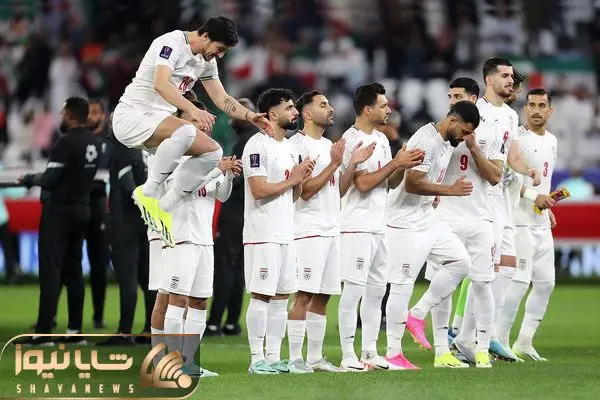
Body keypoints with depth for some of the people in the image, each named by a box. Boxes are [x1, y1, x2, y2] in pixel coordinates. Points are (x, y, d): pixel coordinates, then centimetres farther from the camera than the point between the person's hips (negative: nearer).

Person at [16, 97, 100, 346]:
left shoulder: (67, 143, -18)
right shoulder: (94, 143, 7)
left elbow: (50, 180, -18)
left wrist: (29, 179, 0)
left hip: (59, 211, -8)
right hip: (82, 209, 8)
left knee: (50, 271, -7)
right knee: (73, 271, 13)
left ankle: (43, 332, -9)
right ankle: (75, 330, 13)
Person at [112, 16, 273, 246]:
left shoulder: (206, 61, 10)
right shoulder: (172, 43, -18)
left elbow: (222, 99, 18)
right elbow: (161, 85, -34)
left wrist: (250, 116, 3)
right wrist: (193, 110, -45)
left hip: (158, 119, 10)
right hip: (132, 114, -10)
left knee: (213, 152, -3)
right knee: (185, 132, -36)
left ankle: (163, 209, 1)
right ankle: (148, 193, -23)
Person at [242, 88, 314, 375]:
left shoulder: (290, 147, 17)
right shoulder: (258, 146, -11)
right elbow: (259, 190, -19)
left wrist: (300, 180, 1)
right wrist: (291, 179, -11)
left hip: (286, 233, 9)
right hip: (263, 235, -9)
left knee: (281, 297, 8)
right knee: (260, 296, -7)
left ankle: (274, 357, 12)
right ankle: (257, 360, -5)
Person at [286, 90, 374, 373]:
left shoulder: (329, 146, 18)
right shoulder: (298, 145, -9)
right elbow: (306, 190, -15)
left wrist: (353, 164, 6)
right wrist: (334, 164, -16)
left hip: (331, 230, 9)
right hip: (308, 230, -9)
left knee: (322, 296, 9)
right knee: (303, 295, -10)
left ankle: (315, 357, 13)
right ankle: (295, 358, -8)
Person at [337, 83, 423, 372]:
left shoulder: (381, 139, 16)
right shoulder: (352, 140, -12)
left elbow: (391, 183, 18)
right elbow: (363, 183, -18)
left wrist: (403, 166, -1)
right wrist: (395, 163, -16)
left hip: (379, 226, 9)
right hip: (357, 226, -9)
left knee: (377, 289, 10)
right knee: (354, 289, -9)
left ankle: (370, 353, 16)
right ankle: (348, 356, -7)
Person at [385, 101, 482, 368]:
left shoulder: (447, 142, 10)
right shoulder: (427, 141, -21)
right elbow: (412, 184, -26)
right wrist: (450, 190, -23)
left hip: (428, 218, 10)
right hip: (407, 223, -10)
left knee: (460, 262, 8)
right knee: (402, 285, -6)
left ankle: (417, 316, 14)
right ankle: (393, 353, 0)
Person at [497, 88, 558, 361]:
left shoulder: (551, 141, 15)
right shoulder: (517, 138, -11)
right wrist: (533, 196, -24)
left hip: (542, 223, 9)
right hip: (520, 221, -9)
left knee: (546, 282, 9)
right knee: (520, 281, -14)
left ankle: (525, 342, 16)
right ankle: (499, 341, -9)